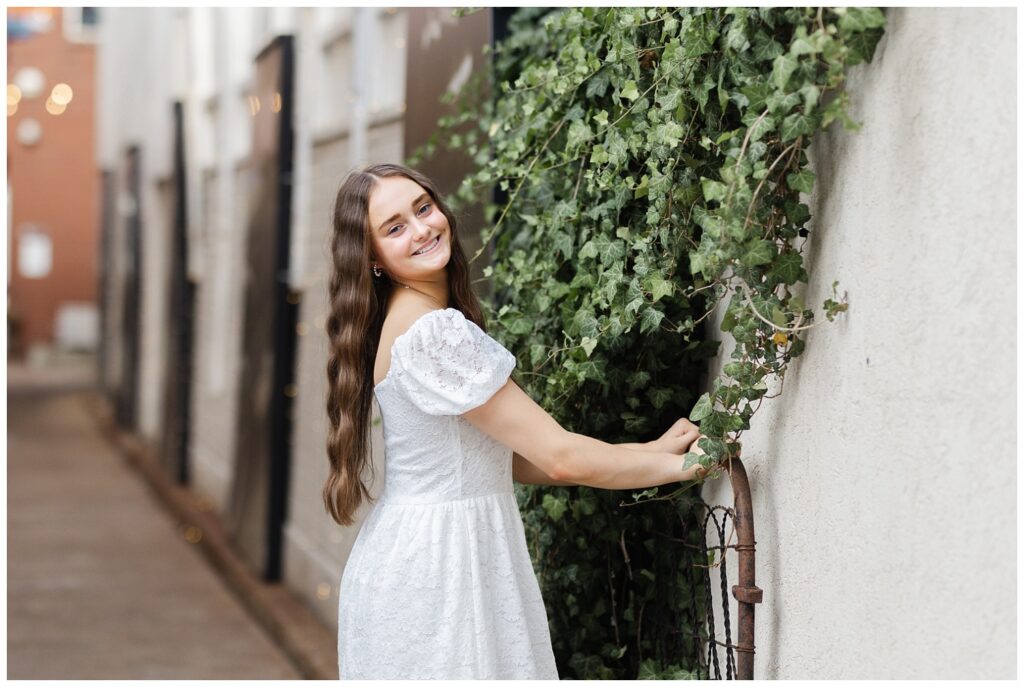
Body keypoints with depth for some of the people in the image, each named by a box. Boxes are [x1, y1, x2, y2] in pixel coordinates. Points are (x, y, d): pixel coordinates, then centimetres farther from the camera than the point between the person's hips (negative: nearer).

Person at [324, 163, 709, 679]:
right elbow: (560, 456, -18)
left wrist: (650, 452, 5)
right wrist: (679, 465, -5)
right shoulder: (434, 331, -19)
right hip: (431, 575, -9)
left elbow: (508, 457, 10)